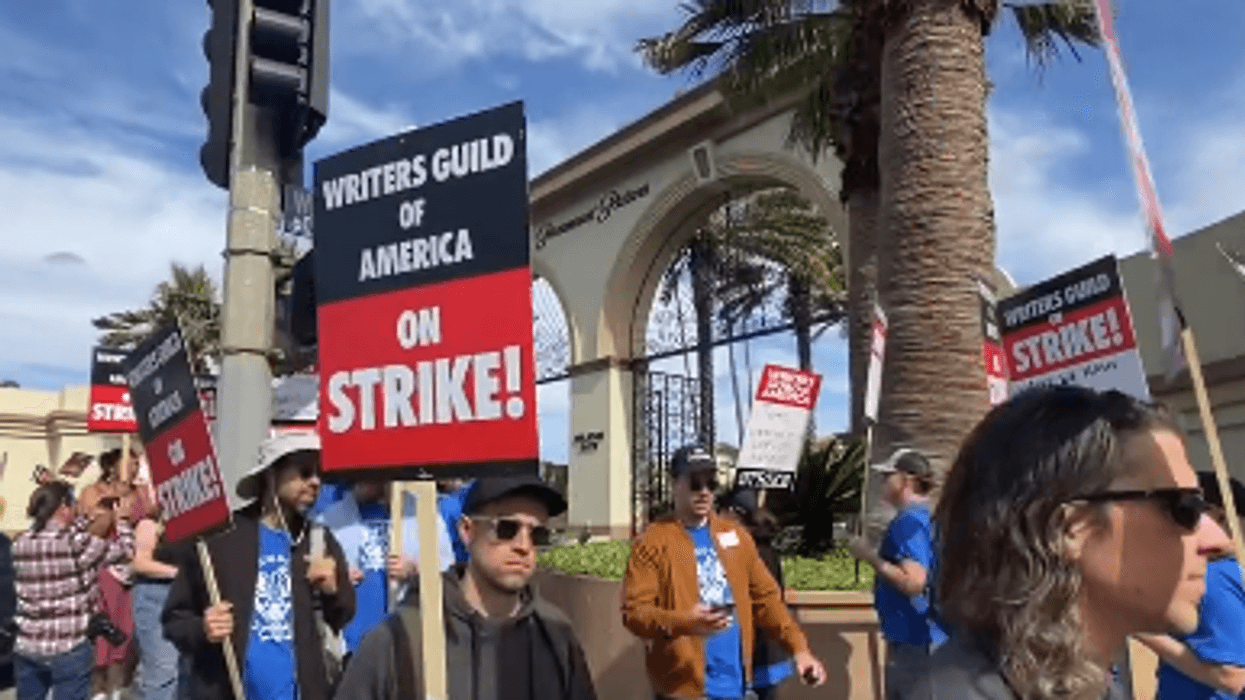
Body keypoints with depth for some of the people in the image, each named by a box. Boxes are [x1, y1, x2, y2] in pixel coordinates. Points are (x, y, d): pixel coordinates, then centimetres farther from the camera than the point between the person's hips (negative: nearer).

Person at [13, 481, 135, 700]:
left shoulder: (21, 544, 0)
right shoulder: (77, 545, -17)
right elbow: (125, 549, -3)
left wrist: (89, 517, 25)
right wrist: (120, 519, 13)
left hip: (26, 646, 6)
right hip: (69, 649, -6)